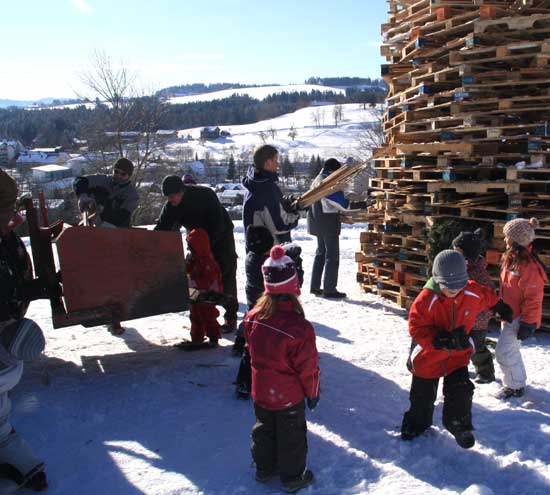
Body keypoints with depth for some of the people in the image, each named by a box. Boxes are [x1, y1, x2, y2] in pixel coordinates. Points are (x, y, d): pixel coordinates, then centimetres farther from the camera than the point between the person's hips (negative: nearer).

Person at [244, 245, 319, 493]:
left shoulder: (253, 317, -14)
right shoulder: (299, 327, -31)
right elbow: (308, 366, -20)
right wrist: (312, 392, -2)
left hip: (261, 391, 5)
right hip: (289, 396, -5)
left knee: (264, 430, 25)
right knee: (291, 436, 16)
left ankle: (264, 468, 43)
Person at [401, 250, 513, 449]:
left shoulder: (474, 294, -14)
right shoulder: (426, 299, -28)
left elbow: (489, 298, 10)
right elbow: (417, 329, -25)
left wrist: (502, 308, 30)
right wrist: (439, 340, -39)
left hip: (458, 354, 2)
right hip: (428, 356, -2)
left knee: (460, 391, 2)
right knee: (422, 395, 14)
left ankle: (459, 424, 31)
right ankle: (417, 422, 42)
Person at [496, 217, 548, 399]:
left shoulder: (530, 266, -24)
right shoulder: (510, 258, 4)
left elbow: (533, 298, -22)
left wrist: (528, 323, -19)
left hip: (520, 318, -9)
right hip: (509, 314, 10)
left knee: (504, 352, -6)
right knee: (511, 350, 21)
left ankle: (515, 386, 12)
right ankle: (516, 381, 38)